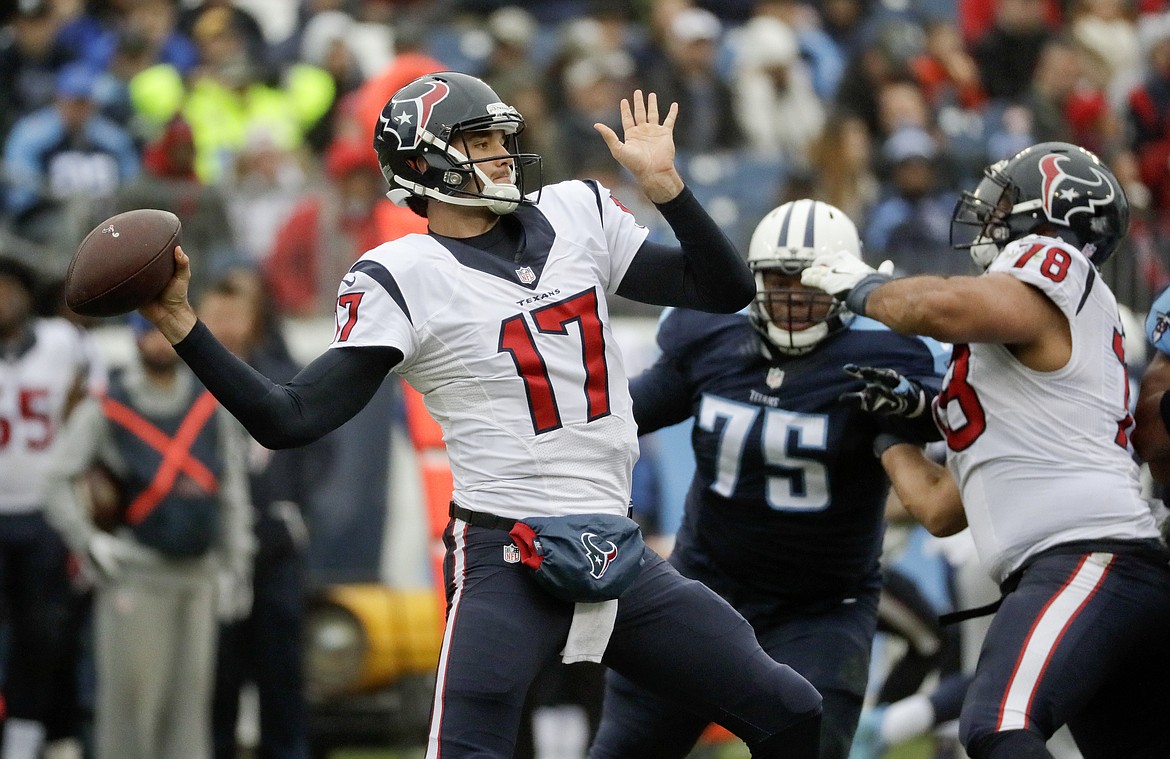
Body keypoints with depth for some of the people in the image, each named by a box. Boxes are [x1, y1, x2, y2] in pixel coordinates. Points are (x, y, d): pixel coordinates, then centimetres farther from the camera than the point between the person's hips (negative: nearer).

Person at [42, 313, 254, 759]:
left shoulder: (212, 406, 10)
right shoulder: (105, 409, -2)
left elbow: (232, 492, 14)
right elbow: (58, 484, -1)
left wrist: (234, 567, 10)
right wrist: (91, 546, -10)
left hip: (197, 574, 4)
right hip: (134, 576, -4)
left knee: (190, 694, 4)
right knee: (128, 693, -7)